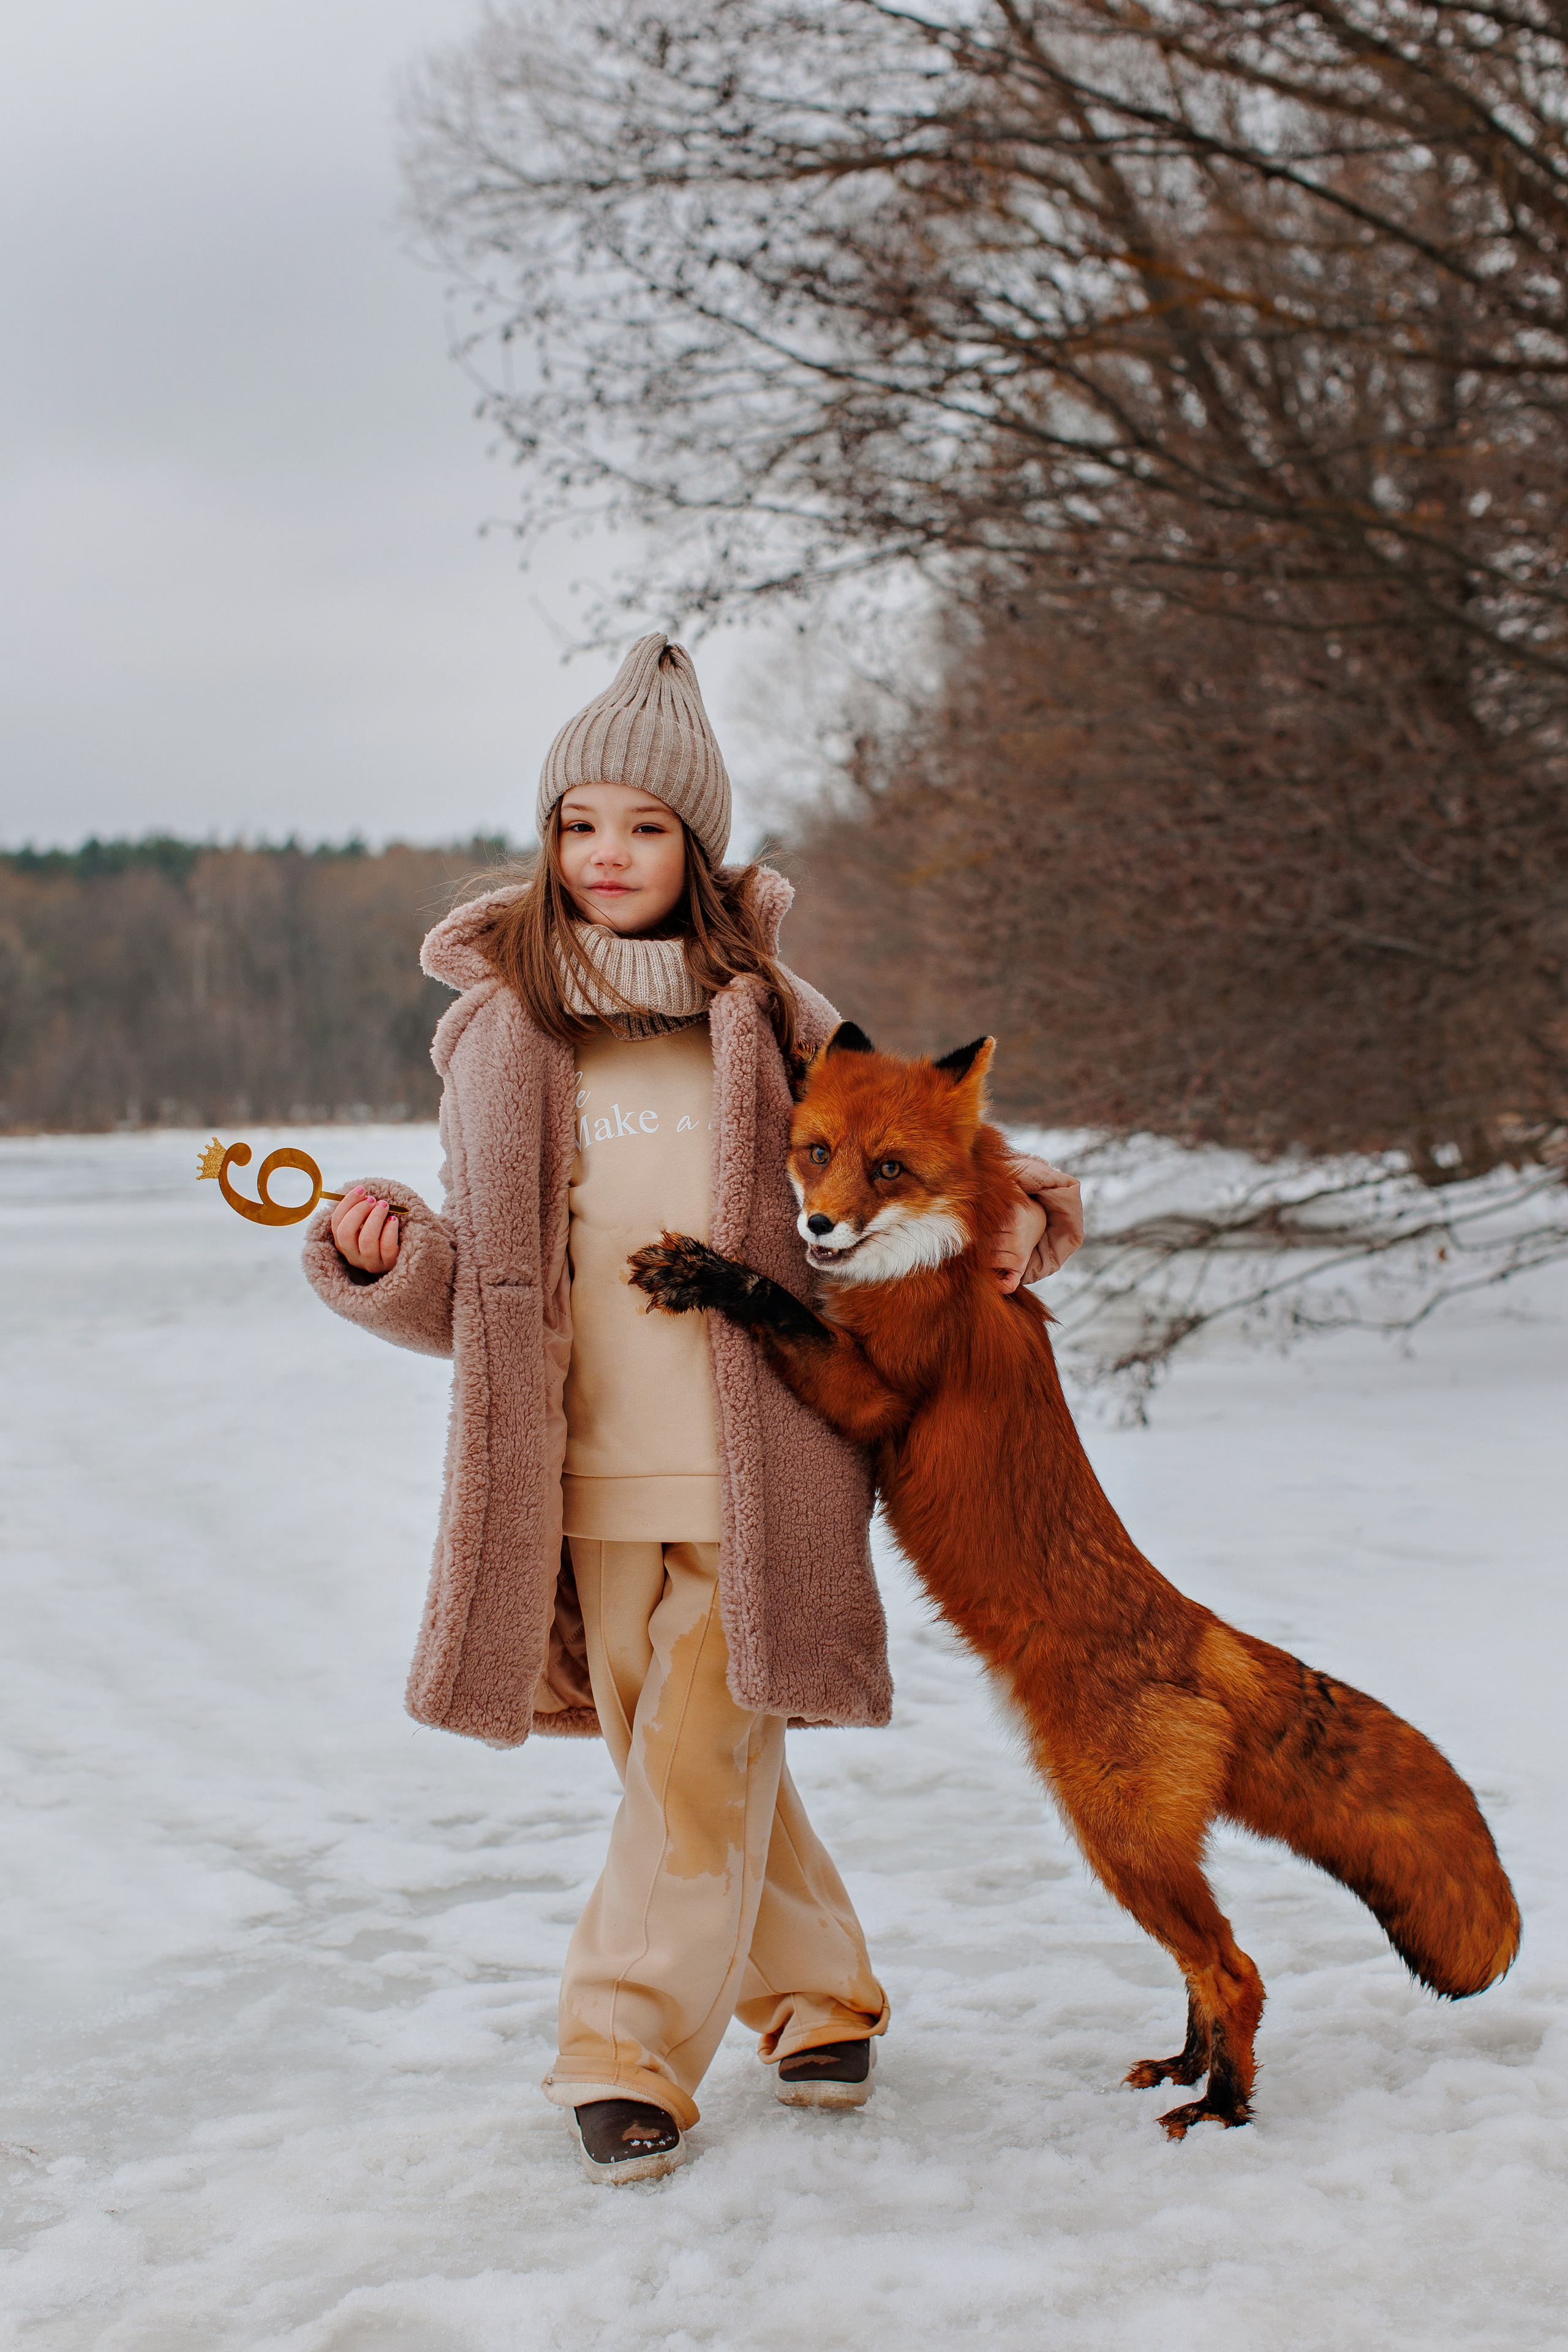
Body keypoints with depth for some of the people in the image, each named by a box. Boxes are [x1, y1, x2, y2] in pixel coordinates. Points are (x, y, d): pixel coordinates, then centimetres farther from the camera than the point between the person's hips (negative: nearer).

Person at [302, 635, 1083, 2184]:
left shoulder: (763, 1014, 5)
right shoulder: (497, 1029, 7)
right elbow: (474, 1292, 7)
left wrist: (1014, 1207, -1)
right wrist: (381, 1255, -13)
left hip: (752, 1460, -2)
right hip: (588, 1464, 2)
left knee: (700, 1759, -5)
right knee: (680, 1765, 11)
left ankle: (625, 2057, 6)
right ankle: (817, 1996, 30)